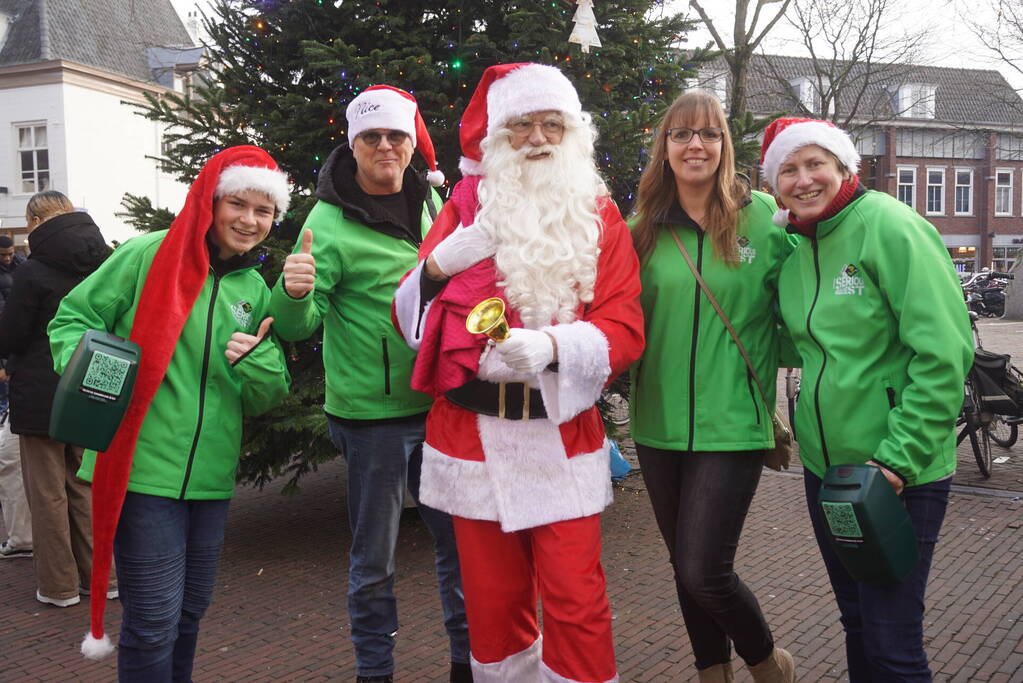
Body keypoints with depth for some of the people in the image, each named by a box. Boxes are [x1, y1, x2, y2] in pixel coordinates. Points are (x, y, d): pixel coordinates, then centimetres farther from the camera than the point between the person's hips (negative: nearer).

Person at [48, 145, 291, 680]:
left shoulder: (256, 290, 10)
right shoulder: (148, 255, -6)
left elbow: (264, 401, 11)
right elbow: (72, 319, -1)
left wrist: (257, 361, -10)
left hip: (210, 475, 5)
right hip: (142, 469, -5)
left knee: (191, 611, 18)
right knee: (154, 619, -1)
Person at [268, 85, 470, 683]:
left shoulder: (429, 200, 5)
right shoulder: (331, 221, -12)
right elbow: (296, 327, -15)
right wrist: (294, 293, -35)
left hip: (440, 403, 5)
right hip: (372, 414, -5)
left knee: (461, 539, 15)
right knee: (375, 557, 8)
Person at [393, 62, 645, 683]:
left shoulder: (598, 215, 6)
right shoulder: (468, 205, 5)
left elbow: (625, 328, -4)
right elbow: (408, 317, 4)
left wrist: (552, 345, -23)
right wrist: (441, 263, -16)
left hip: (563, 438, 0)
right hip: (473, 437, 1)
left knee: (576, 598, 0)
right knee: (493, 599, 11)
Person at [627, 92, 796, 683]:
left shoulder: (764, 216, -5)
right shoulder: (642, 229, 4)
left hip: (732, 426, -4)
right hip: (659, 424, 4)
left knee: (704, 571, -6)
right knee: (685, 566, 15)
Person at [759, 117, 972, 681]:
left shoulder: (889, 226, -14)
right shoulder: (795, 250, 8)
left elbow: (944, 353, -19)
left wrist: (900, 459, -22)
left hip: (901, 473, -7)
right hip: (825, 465, 7)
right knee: (856, 625, 19)